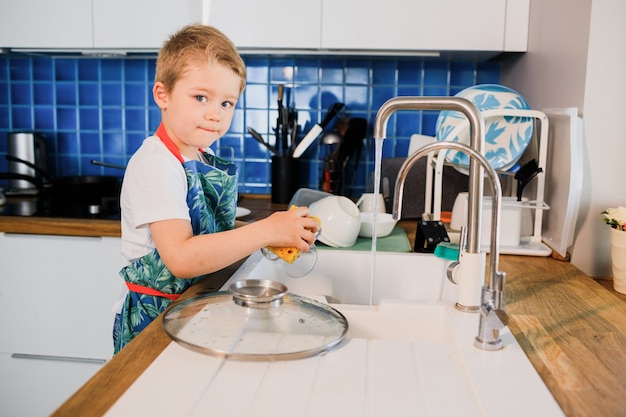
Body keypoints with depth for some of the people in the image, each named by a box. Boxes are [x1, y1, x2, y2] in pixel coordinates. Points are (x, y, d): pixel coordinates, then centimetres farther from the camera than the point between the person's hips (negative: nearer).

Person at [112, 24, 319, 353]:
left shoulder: (204, 159, 4)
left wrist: (283, 234, -6)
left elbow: (213, 232, 6)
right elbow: (181, 258, -30)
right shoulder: (154, 165, -20)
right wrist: (266, 231, -29)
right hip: (155, 320, -7)